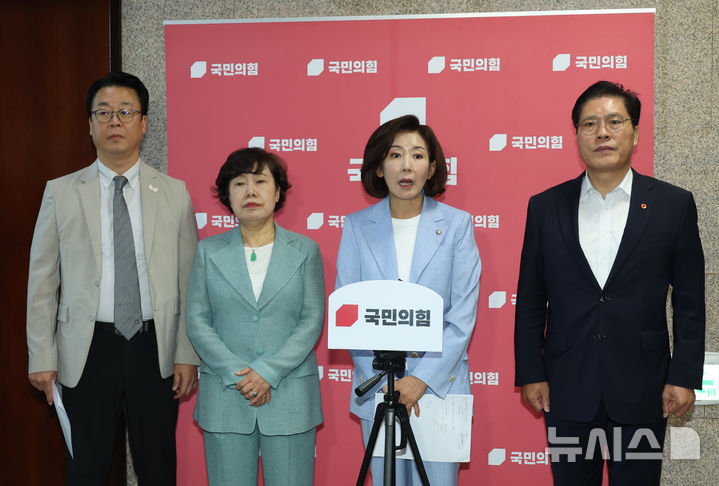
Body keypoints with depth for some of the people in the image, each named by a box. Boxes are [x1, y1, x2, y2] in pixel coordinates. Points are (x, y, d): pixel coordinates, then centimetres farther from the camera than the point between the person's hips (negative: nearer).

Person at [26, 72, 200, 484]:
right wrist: (42, 358, -1)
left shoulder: (174, 193, 4)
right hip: (87, 351, 0)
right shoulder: (61, 193, 3)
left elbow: (189, 281, 3)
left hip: (154, 348, 1)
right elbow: (42, 283, 4)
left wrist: (188, 355, -1)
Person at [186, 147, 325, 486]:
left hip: (290, 397, -1)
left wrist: (267, 373, -12)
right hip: (225, 398, 1)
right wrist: (236, 374, -11)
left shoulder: (305, 251, 5)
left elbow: (312, 321, -2)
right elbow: (197, 321, 2)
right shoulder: (209, 251, 7)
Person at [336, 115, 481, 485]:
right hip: (377, 387, 1)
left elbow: (463, 315, -5)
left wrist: (424, 378, -14)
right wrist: (384, 379, -9)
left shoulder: (456, 224, -1)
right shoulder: (356, 226, 2)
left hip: (440, 384, -1)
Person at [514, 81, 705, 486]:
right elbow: (530, 301, 5)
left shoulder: (674, 204, 0)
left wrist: (685, 376, -3)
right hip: (567, 390, 1)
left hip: (641, 390, -1)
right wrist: (530, 374, 1)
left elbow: (690, 302, 1)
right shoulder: (546, 207, 3)